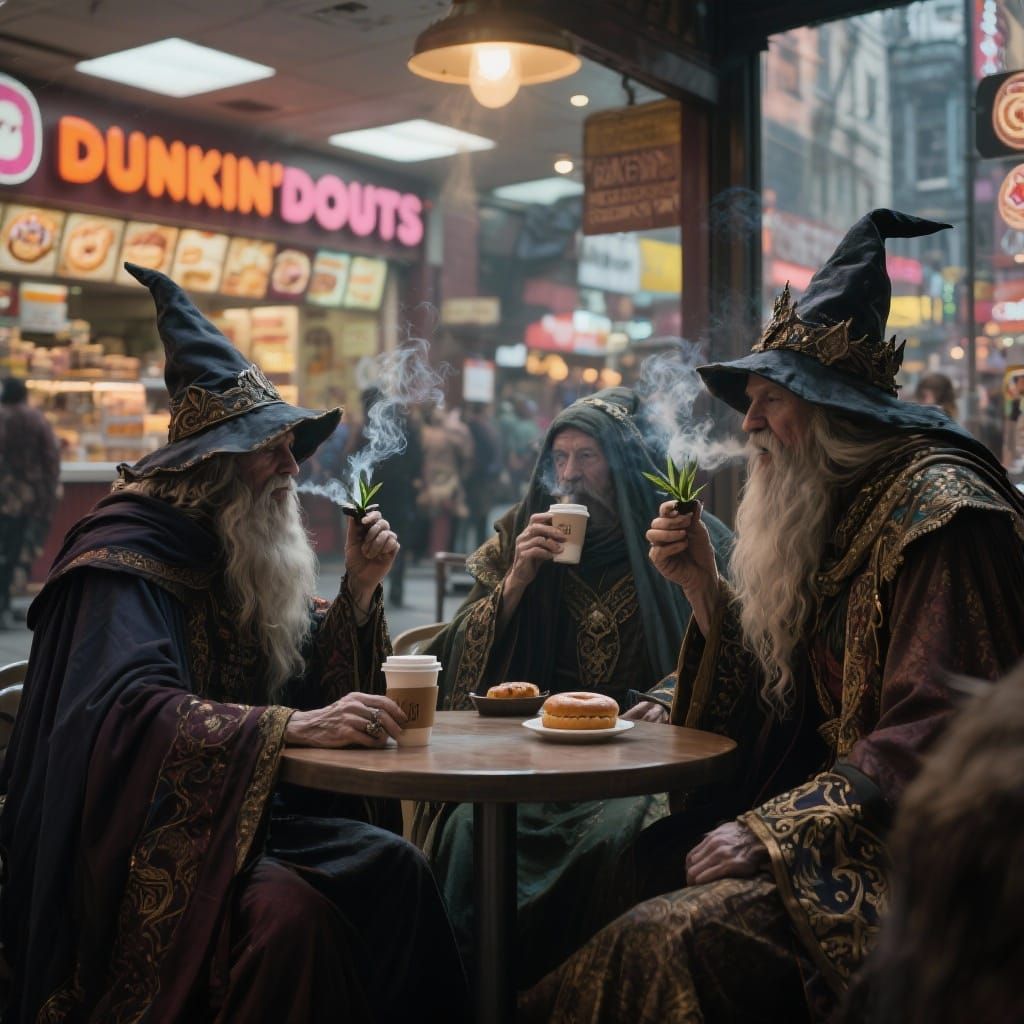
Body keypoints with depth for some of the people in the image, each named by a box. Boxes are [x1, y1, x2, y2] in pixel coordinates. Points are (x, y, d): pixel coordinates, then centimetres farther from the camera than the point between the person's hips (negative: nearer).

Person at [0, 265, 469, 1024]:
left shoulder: (246, 547, 12)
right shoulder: (127, 551, -15)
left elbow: (310, 682, 13)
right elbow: (132, 710, -30)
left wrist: (360, 588, -3)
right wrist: (295, 726, -38)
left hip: (239, 807, 8)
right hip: (132, 836, -8)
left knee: (395, 867, -13)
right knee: (287, 910, -32)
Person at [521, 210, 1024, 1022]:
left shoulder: (940, 505, -13)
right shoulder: (830, 505, 14)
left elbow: (934, 733, -21)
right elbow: (772, 706, 13)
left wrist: (772, 831, -22)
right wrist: (705, 586, 1)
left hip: (907, 838, -8)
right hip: (827, 808, 9)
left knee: (675, 936, -25)